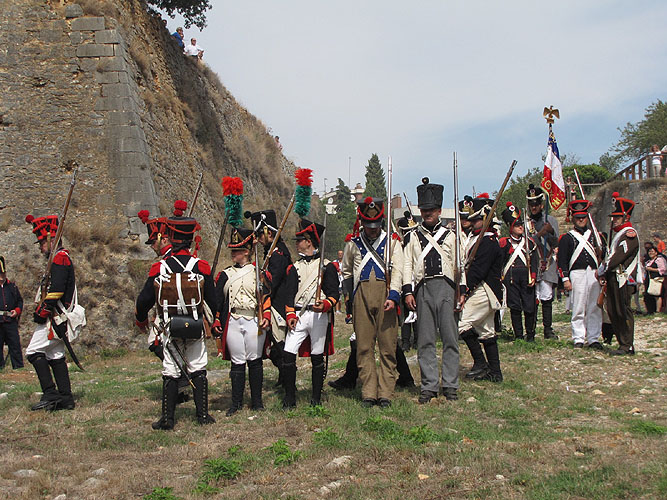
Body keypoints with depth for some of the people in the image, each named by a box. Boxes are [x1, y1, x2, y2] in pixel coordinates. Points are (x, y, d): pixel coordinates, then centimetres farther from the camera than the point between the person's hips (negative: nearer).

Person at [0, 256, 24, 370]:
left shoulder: (12, 286, 12)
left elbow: (20, 300, 19)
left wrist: (17, 310, 1)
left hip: (11, 321, 1)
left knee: (15, 345, 0)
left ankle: (18, 367, 3)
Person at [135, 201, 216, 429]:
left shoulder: (158, 269, -8)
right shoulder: (201, 267, -10)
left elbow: (144, 299, 0)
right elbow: (212, 300, -3)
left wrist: (141, 320, 20)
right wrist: (213, 322, 16)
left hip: (170, 330, 0)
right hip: (196, 328, 0)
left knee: (170, 373, 8)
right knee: (198, 371, 11)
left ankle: (167, 418, 12)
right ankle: (203, 414, 14)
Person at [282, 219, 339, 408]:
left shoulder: (327, 266, 1)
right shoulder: (295, 267, 15)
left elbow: (334, 293, -3)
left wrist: (325, 305, -24)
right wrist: (290, 316, 0)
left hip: (319, 316, -4)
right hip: (298, 315, 4)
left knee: (317, 358, 4)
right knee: (288, 354, -7)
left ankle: (316, 398, 16)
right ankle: (289, 398, 3)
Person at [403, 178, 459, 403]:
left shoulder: (449, 236, 13)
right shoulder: (413, 237, 13)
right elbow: (407, 265, 8)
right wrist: (408, 292, -3)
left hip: (445, 287, 0)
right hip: (423, 289, 0)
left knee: (450, 338, -2)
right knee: (425, 340, 1)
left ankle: (450, 386, 5)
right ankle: (429, 386, 6)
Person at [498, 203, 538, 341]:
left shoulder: (530, 242, 11)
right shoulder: (504, 243, 6)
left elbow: (535, 261, 8)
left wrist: (533, 277, -3)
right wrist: (500, 277, -4)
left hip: (526, 276, 1)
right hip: (511, 277, -1)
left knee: (529, 306, -1)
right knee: (515, 306, 2)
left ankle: (530, 334, 13)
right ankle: (518, 335, 11)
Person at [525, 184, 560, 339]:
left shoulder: (551, 220, 10)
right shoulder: (525, 222, 9)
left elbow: (555, 243, 2)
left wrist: (551, 232, -16)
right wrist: (541, 233, -17)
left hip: (547, 265, 0)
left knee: (547, 298, 1)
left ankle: (548, 330, 9)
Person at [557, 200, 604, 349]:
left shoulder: (594, 235, 18)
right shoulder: (566, 238, 6)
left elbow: (602, 254, 21)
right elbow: (562, 261, 1)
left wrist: (600, 251, -2)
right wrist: (565, 279, -7)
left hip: (594, 274, 3)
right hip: (577, 274, -3)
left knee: (595, 308, 1)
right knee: (578, 309, -2)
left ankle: (593, 339, 8)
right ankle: (578, 339, 4)